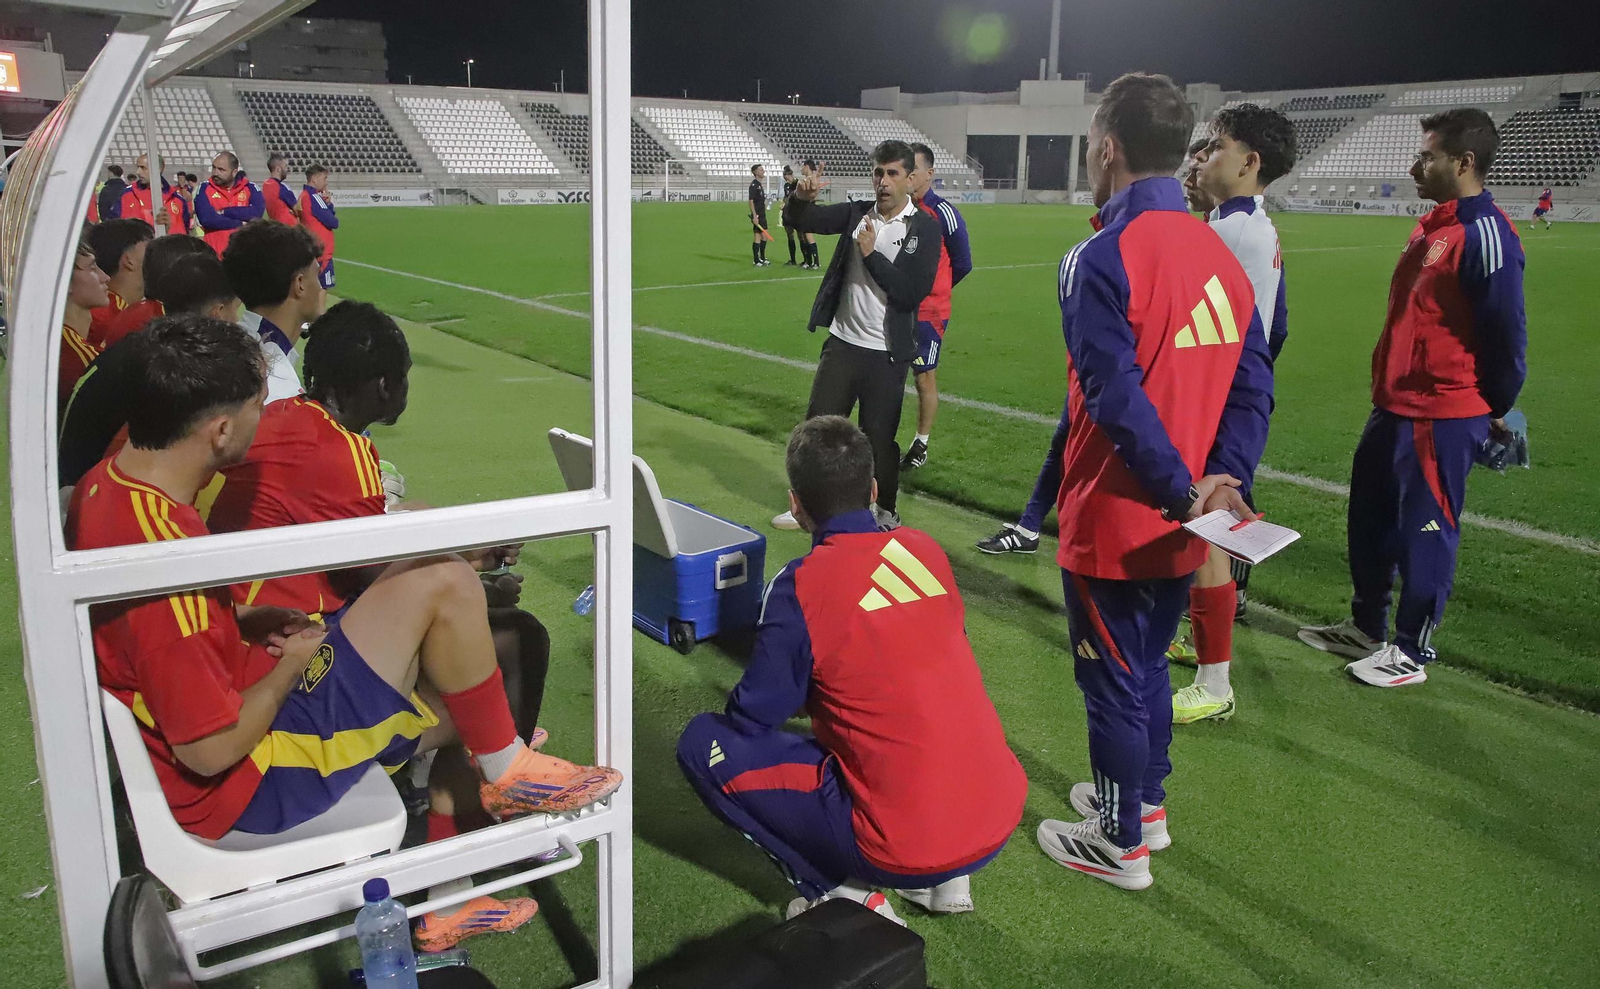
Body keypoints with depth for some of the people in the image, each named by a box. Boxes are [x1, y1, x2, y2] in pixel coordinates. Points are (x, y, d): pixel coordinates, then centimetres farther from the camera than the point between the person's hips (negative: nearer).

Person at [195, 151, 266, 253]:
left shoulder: (249, 187, 3)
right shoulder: (205, 189, 2)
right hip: (215, 252, 0)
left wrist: (224, 212, -12)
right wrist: (240, 224, -10)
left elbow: (257, 212, -15)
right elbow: (207, 218, -13)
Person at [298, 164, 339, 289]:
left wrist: (328, 203, -3)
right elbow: (333, 222, -16)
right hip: (322, 251, -10)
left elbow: (329, 215, 15)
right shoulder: (314, 197, -16)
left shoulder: (304, 195, 13)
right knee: (323, 288, -7)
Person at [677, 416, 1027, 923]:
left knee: (703, 745, 4)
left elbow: (753, 716, -5)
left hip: (904, 847, -6)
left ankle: (843, 896, 1)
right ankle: (944, 879, 21)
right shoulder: (925, 549, 4)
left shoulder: (802, 584, -13)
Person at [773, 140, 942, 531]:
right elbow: (803, 220, -1)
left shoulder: (925, 228, -7)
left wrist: (871, 253, -17)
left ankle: (886, 511, 26)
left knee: (879, 437, 5)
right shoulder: (857, 213, 6)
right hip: (842, 343, 4)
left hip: (886, 354, -4)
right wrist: (801, 198, -23)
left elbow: (914, 292, -16)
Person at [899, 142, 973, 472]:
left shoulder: (943, 213, -12)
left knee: (924, 379, 4)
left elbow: (962, 264, -4)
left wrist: (930, 289, 7)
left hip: (927, 313, -5)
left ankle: (921, 445, 18)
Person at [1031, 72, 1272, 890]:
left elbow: (1118, 399, -25)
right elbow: (1253, 384, 1)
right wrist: (1225, 479, -6)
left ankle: (1119, 844, 25)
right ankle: (1144, 801, 41)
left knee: (1111, 679, 9)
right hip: (1181, 525, 7)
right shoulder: (1220, 254, 5)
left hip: (1114, 522, -7)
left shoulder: (1103, 259, -19)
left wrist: (1183, 489, -18)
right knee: (1148, 666, 24)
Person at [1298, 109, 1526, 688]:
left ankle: (1411, 653, 16)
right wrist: (1388, 392, 19)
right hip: (1394, 407, 10)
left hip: (1442, 417, -9)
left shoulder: (1485, 235, -17)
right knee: (1370, 516, 17)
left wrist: (1495, 410, -6)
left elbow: (1506, 333, -16)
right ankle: (1366, 628, 33)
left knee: (1425, 530, 2)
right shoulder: (1431, 228, 13)